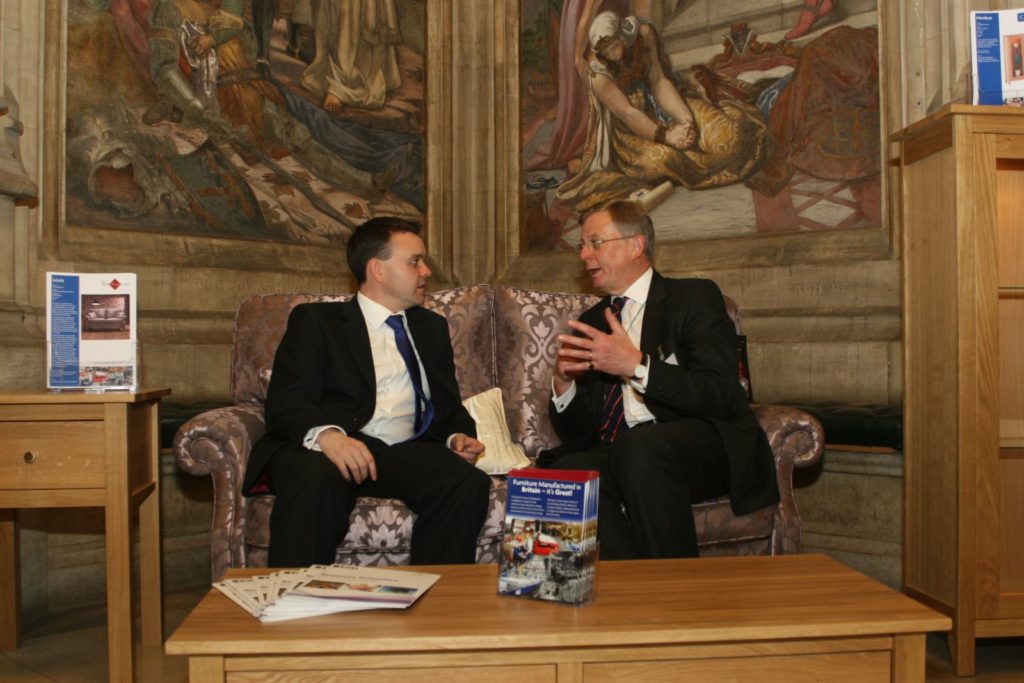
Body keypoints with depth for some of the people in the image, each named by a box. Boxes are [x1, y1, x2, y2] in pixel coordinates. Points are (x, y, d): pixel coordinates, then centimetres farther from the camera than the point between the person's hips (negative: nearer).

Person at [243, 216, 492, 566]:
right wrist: (325, 434, -26)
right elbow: (286, 401, -3)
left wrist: (458, 436, 1)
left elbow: (449, 404, 25)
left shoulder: (432, 327, 25)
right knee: (314, 482, -37)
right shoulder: (315, 320, 9)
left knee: (468, 482, -27)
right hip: (324, 448, -3)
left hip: (407, 452, 4)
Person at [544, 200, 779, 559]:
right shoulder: (591, 323, 20)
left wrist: (636, 365, -20)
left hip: (704, 447, -4)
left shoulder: (695, 297, 4)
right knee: (567, 470, -27)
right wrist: (563, 382, -4)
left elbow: (720, 395, -11)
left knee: (639, 446, -36)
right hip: (621, 454, 4)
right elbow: (576, 431, 17)